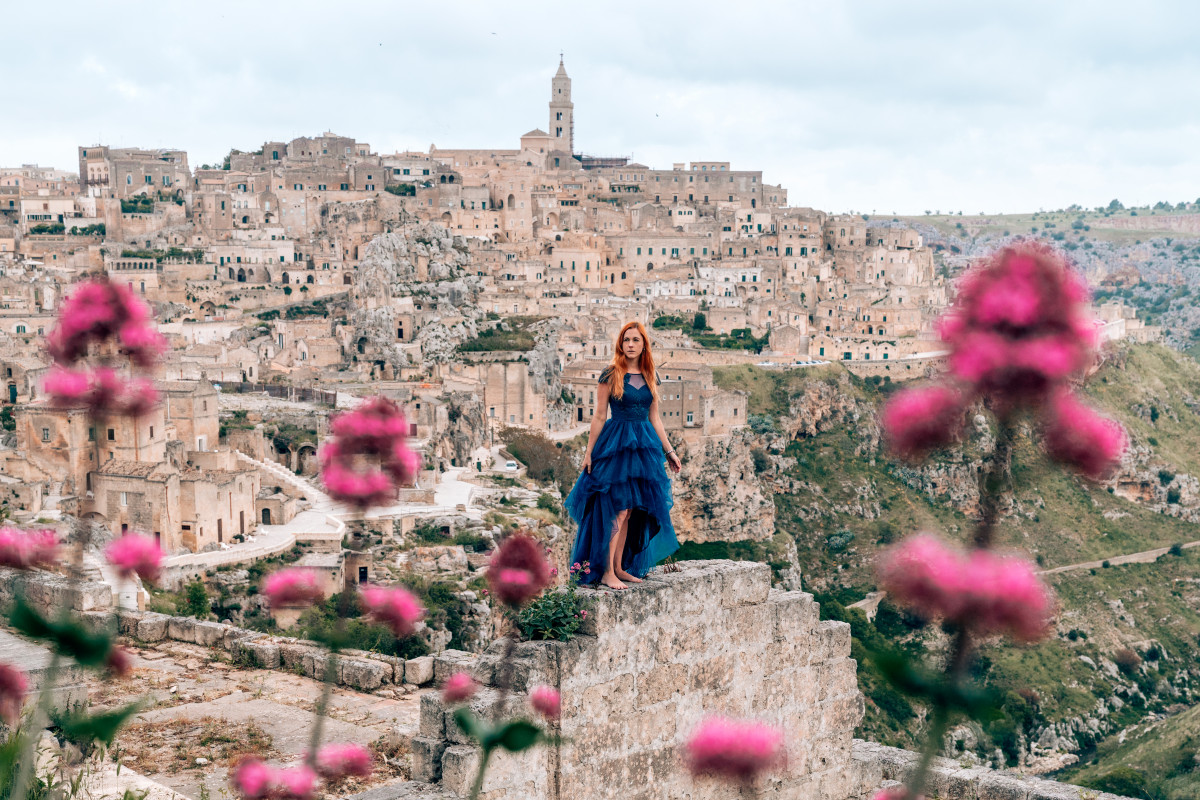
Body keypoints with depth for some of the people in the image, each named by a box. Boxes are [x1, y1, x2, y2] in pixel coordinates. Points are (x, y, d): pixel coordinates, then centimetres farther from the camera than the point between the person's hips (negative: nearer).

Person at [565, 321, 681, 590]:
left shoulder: (650, 378, 10)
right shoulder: (611, 376, -4)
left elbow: (655, 418, 15)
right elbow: (599, 417, -3)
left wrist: (669, 451, 14)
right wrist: (589, 451, -4)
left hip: (644, 446, 5)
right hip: (615, 444, -5)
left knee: (629, 512, 8)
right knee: (617, 510, -9)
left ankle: (620, 567, 16)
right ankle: (606, 572, -3)